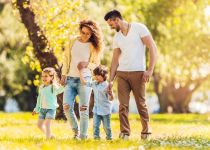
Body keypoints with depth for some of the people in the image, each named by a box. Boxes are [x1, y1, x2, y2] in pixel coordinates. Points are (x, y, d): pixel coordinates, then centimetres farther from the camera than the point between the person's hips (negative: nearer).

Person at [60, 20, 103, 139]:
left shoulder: (94, 47, 2)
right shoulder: (72, 42, 8)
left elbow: (96, 64, 6)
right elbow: (66, 59, 11)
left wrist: (87, 64, -15)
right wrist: (64, 75, 3)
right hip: (70, 79, 2)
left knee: (83, 108, -5)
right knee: (67, 107, -7)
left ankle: (83, 136, 1)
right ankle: (76, 131, 13)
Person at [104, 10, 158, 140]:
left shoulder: (139, 28, -3)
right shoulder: (117, 37, 14)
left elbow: (153, 48, -6)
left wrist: (150, 70, -14)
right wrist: (111, 80, 12)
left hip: (138, 72, -5)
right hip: (121, 73, 5)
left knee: (141, 104, 0)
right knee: (123, 105, -3)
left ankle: (146, 132, 12)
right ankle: (124, 133, -1)